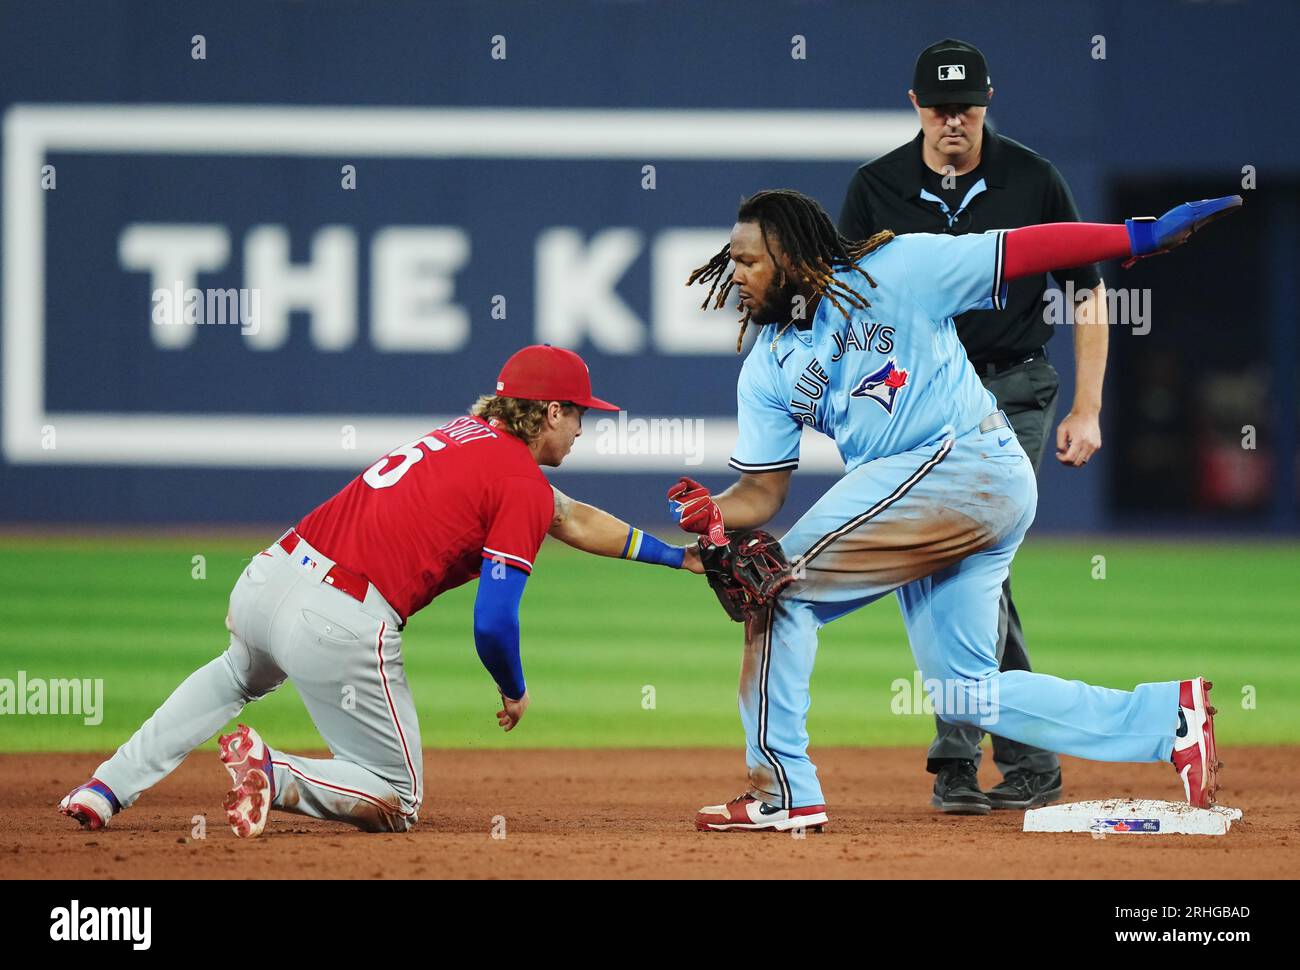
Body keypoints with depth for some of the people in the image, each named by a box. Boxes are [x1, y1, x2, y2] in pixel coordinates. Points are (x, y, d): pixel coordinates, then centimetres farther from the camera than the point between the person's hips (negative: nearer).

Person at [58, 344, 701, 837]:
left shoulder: (470, 435, 23)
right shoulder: (523, 487, -3)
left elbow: (573, 520, 35)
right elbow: (492, 623, -11)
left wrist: (676, 555, 41)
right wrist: (514, 691, 10)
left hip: (267, 577, 8)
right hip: (341, 627, -8)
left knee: (241, 674, 42)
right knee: (398, 800, 12)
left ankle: (109, 788, 25)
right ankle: (274, 776, -16)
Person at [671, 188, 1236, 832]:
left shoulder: (893, 272, -5)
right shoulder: (768, 369, 13)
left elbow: (1024, 251, -8)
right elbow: (761, 491, 11)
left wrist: (1145, 236, -14)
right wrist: (714, 512, -13)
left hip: (970, 461, -8)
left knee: (781, 583, -12)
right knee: (967, 697, 7)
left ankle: (781, 792, -7)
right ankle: (1169, 718, 12)